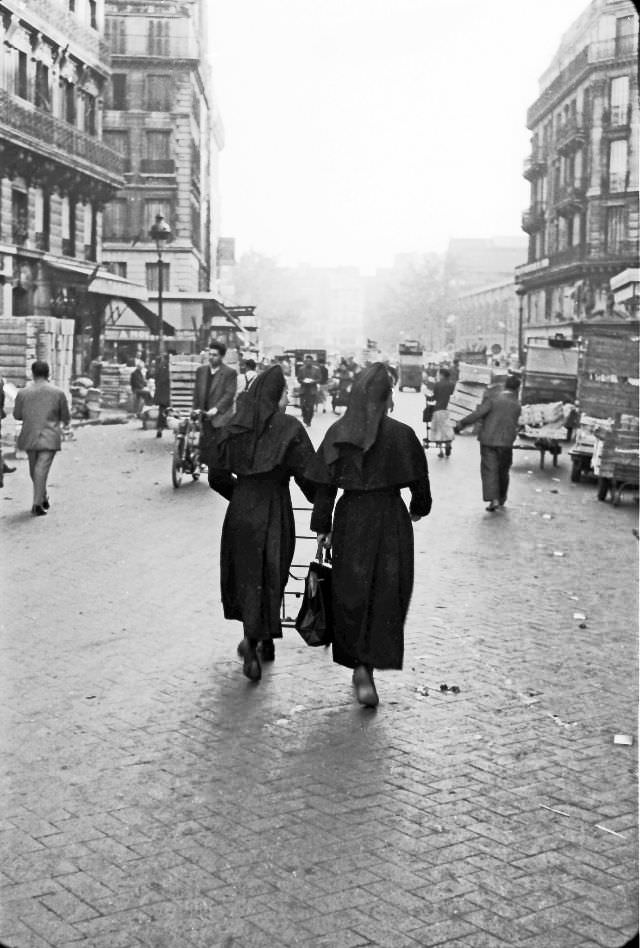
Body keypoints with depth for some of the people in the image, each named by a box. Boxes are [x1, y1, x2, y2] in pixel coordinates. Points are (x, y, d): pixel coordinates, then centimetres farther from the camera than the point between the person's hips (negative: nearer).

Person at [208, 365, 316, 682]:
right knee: (270, 575, 7)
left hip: (240, 511, 4)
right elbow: (308, 475, -12)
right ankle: (259, 638, -7)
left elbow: (217, 476, 8)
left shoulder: (234, 427, 3)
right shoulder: (289, 427, -10)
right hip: (275, 512, -3)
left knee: (245, 574, 15)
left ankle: (253, 637, 14)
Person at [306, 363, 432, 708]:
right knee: (386, 595, 6)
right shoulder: (400, 434, -9)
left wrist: (322, 526, 6)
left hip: (350, 517, 2)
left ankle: (358, 663, 21)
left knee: (350, 592, 15)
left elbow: (324, 485, -3)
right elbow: (419, 480, -1)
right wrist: (419, 508, 18)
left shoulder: (337, 434, -4)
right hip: (390, 518, -2)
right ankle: (367, 665, -5)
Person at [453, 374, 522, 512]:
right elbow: (514, 424, 11)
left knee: (489, 470, -1)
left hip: (488, 440, -3)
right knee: (503, 471, 17)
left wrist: (461, 424, -10)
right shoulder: (517, 405, 2)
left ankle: (493, 499, -13)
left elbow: (478, 414, -16)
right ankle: (501, 498, 28)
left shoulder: (493, 398, -10)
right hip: (506, 441, 3)